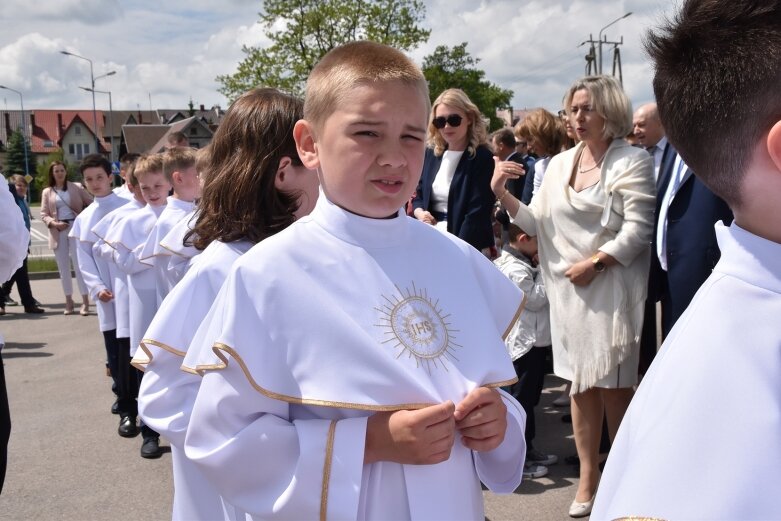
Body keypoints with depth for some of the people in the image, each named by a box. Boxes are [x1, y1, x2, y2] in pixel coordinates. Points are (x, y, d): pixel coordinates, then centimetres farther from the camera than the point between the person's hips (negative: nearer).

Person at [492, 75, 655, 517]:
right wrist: (502, 195, -5)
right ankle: (588, 479, 21)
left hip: (612, 288, -4)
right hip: (570, 288, 5)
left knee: (613, 386, 1)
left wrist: (594, 262, -15)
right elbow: (538, 223, 8)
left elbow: (638, 229, -10)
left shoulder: (632, 161, -3)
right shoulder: (560, 163, 11)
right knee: (581, 384, 10)